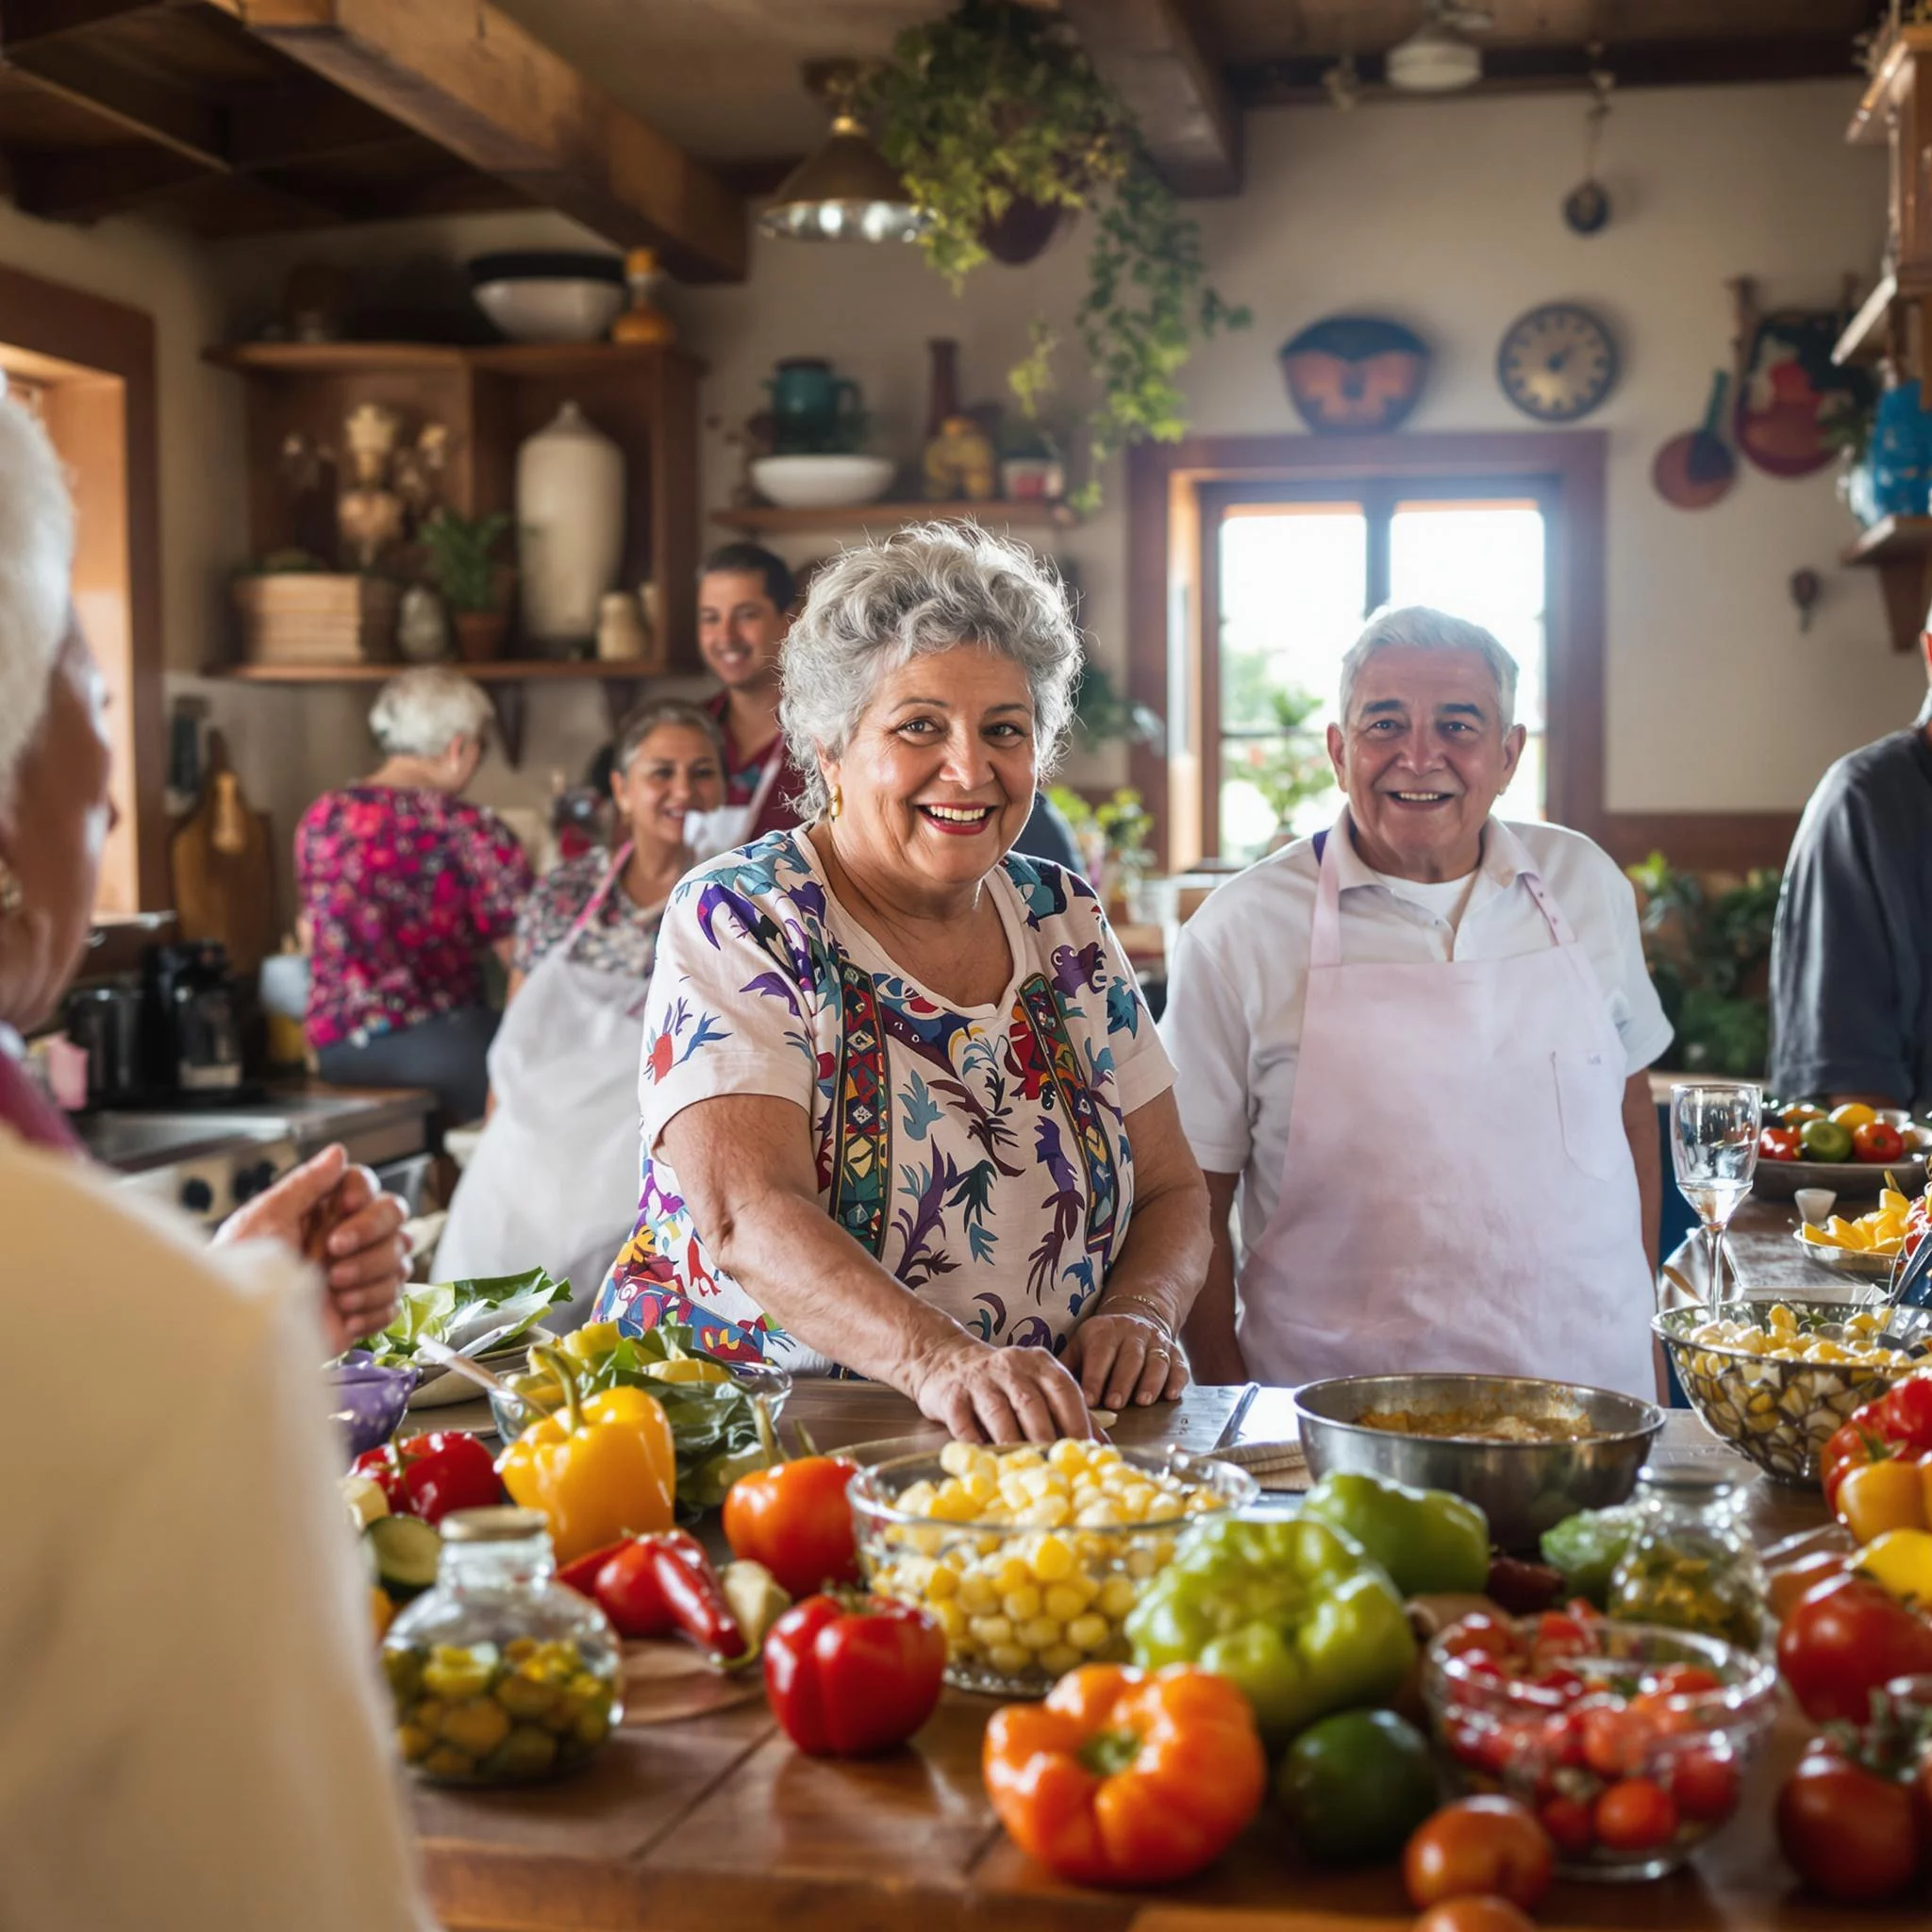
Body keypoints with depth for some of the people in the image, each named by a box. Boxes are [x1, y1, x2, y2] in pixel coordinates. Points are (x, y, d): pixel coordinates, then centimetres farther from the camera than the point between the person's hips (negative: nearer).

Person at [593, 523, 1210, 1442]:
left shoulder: (1067, 922, 7)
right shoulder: (737, 921, -8)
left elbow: (1171, 1192, 10)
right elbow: (747, 1215, -21)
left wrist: (1138, 1314, -11)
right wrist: (940, 1359, -36)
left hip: (1034, 1452, 4)